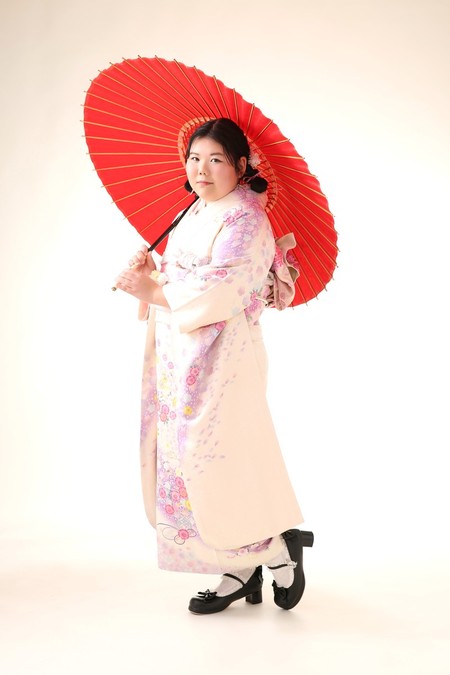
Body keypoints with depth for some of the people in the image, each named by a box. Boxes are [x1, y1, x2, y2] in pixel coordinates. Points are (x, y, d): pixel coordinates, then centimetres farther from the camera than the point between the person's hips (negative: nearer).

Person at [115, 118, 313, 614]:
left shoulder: (244, 219, -12)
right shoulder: (195, 213, 16)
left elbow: (218, 293, -22)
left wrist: (152, 290, -15)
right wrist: (152, 270, -1)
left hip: (220, 361, -9)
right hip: (183, 360, 9)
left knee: (218, 459, -7)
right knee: (188, 461, 10)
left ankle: (279, 548, 14)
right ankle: (241, 571, 19)